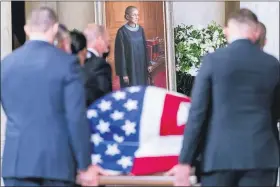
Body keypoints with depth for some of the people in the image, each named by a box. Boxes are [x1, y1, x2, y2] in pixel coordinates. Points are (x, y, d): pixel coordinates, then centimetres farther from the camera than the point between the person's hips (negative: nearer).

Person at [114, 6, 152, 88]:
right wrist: (123, 73, -15)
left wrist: (147, 64, 9)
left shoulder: (140, 29, 5)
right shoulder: (122, 31, -13)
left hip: (141, 67, 6)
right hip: (129, 68, -6)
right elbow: (120, 53, -13)